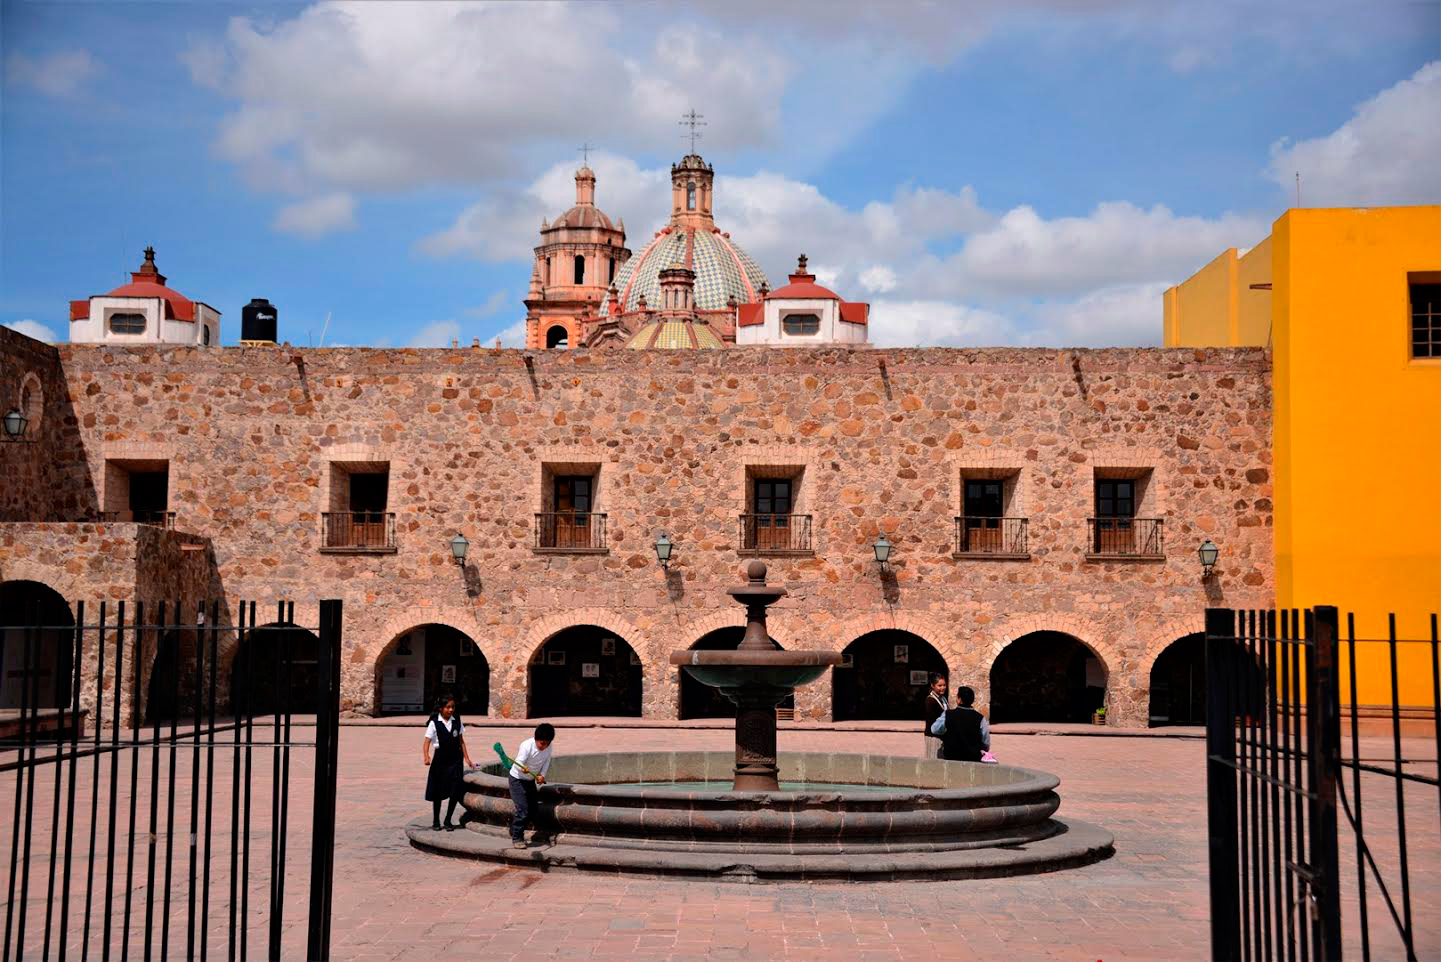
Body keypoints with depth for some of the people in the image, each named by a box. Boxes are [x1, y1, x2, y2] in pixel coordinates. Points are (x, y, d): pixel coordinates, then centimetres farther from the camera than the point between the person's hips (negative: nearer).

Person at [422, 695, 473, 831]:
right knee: (438, 792, 8)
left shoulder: (456, 721, 2)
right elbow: (427, 742, -14)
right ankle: (435, 821, 23)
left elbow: (461, 741, 9)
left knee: (455, 792, -1)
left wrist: (467, 759, 6)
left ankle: (448, 820, 15)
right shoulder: (434, 723, -9)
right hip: (440, 760, -3)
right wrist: (426, 756, -31)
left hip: (455, 760, 3)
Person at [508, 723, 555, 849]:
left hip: (531, 780, 7)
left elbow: (546, 761, 4)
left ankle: (514, 831, 28)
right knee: (522, 809, -15)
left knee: (531, 810, 9)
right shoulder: (526, 746, -28)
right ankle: (516, 838, -4)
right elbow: (519, 763, -30)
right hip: (517, 780, -7)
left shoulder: (548, 747, -10)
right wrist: (523, 769, -51)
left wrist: (542, 775, -10)